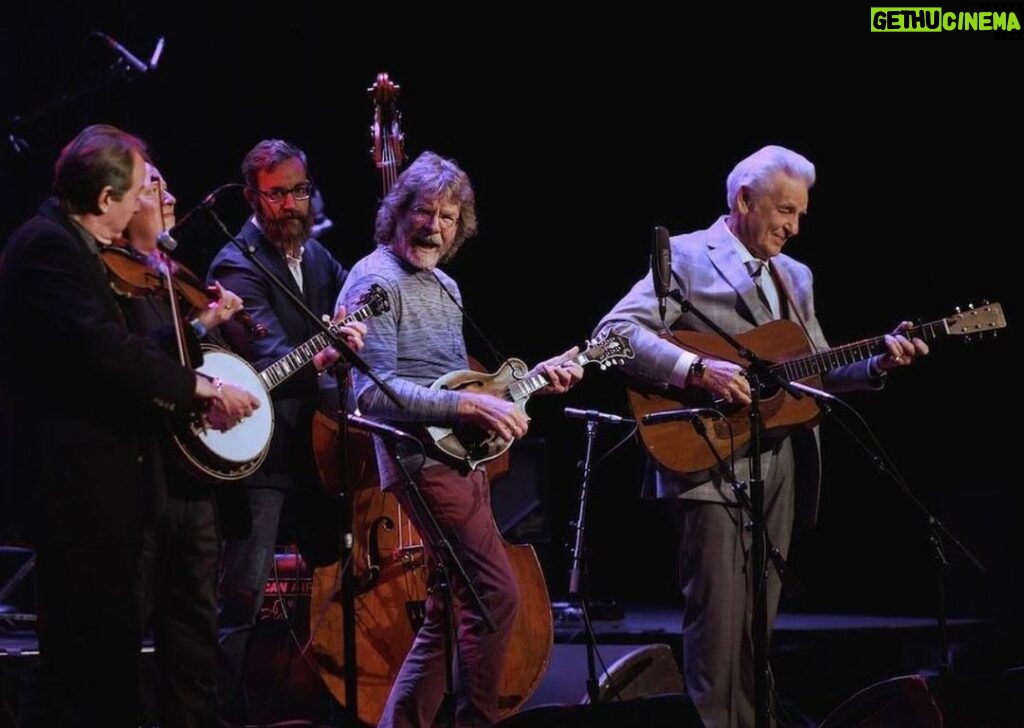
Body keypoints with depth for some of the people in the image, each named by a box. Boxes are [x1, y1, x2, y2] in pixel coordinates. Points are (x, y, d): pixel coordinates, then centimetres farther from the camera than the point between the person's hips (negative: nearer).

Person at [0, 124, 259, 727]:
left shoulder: (65, 245, 18)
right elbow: (103, 350, -27)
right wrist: (200, 387, -23)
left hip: (96, 486, 11)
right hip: (80, 490, -11)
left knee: (108, 661, 14)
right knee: (84, 664, -9)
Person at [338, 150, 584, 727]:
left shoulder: (445, 286, 18)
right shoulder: (376, 281, -11)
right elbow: (373, 392, -22)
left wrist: (533, 379, 13)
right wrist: (469, 405, -27)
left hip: (458, 457, 10)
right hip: (422, 459, -10)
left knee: (450, 614, 10)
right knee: (497, 595, -12)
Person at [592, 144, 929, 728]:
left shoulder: (795, 276, 20)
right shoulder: (686, 257, -3)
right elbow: (615, 331, -14)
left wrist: (879, 365, 1)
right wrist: (697, 369, -24)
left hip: (783, 462, 7)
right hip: (713, 460, -7)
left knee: (758, 619, 8)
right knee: (719, 615, -10)